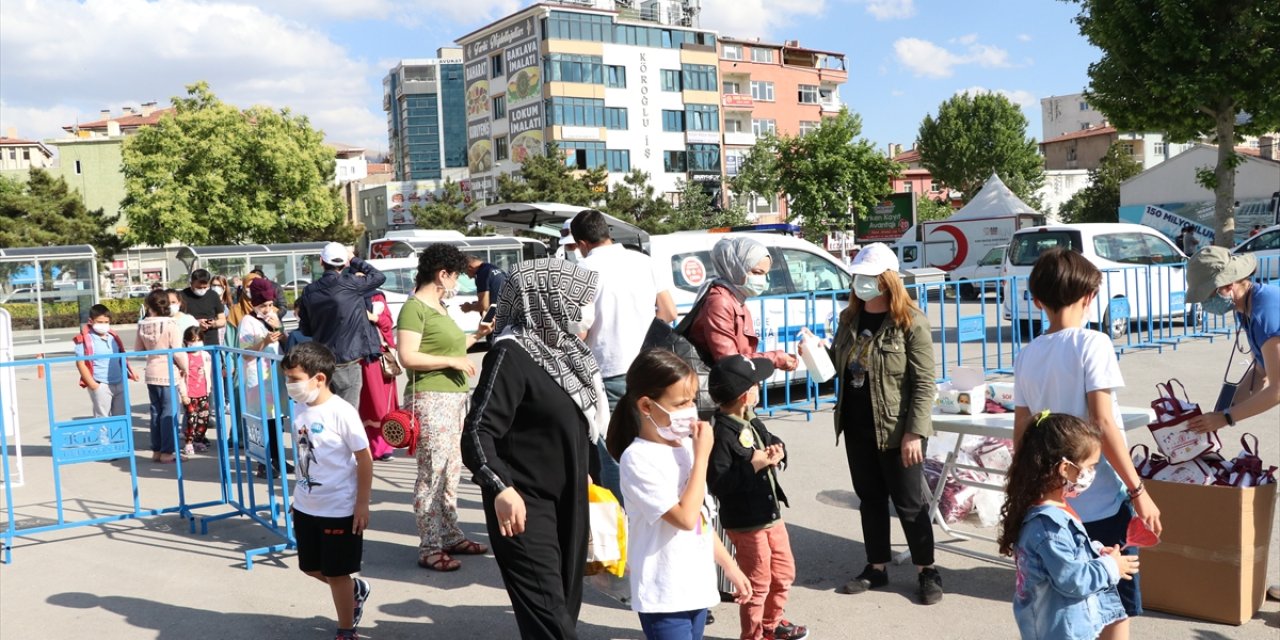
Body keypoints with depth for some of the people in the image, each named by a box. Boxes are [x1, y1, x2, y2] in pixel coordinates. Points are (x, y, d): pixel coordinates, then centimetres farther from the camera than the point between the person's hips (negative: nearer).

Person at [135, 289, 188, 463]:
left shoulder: (143, 325, -1)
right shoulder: (170, 324, -17)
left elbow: (138, 349, 10)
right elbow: (178, 351, -17)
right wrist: (184, 367, -2)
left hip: (151, 374, 6)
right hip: (169, 374, -6)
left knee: (156, 412, 14)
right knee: (169, 413, 0)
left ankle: (156, 450, 20)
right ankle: (166, 452, 2)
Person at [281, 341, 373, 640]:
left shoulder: (342, 412, -21)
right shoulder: (300, 410, 0)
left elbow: (365, 459, -16)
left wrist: (362, 504, -15)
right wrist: (299, 493, 16)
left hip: (339, 510, -7)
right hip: (305, 507, 7)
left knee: (336, 573, 6)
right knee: (311, 567, 20)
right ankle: (355, 589, 45)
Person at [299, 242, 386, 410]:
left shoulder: (309, 291, 3)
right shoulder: (350, 284, -12)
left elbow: (305, 329, 10)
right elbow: (379, 276, 3)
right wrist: (354, 260, 11)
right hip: (347, 362, -5)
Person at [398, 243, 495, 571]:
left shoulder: (439, 307, 16)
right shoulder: (414, 308, -12)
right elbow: (408, 357, -20)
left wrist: (475, 336, 27)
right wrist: (452, 361, -18)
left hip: (456, 396, 10)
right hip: (432, 399, -10)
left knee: (452, 470, 13)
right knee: (433, 471, -7)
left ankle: (451, 536, 23)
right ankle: (429, 548, 0)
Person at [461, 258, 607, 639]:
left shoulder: (558, 346, 8)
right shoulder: (511, 353, -17)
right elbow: (477, 433, -23)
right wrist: (501, 489, -35)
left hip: (568, 499, 9)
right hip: (525, 505, -9)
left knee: (567, 605, 16)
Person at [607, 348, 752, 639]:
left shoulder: (685, 446, 5)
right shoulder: (638, 458, -18)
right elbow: (685, 517, -24)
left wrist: (729, 566, 18)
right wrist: (702, 455, -19)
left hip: (697, 587, 7)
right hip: (664, 596, -7)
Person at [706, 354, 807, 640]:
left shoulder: (753, 423, 3)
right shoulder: (723, 435, -25)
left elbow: (772, 440, 14)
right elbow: (717, 483, -28)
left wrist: (778, 450, -9)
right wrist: (754, 465, -28)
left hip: (772, 515, 9)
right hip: (746, 523, -9)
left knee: (784, 572, 24)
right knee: (758, 583, 7)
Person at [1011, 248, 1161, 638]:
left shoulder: (1027, 356, 4)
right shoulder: (1092, 344, -11)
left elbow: (1021, 434, 6)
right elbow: (1103, 424, -17)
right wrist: (1138, 491, -12)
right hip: (1103, 502, -5)